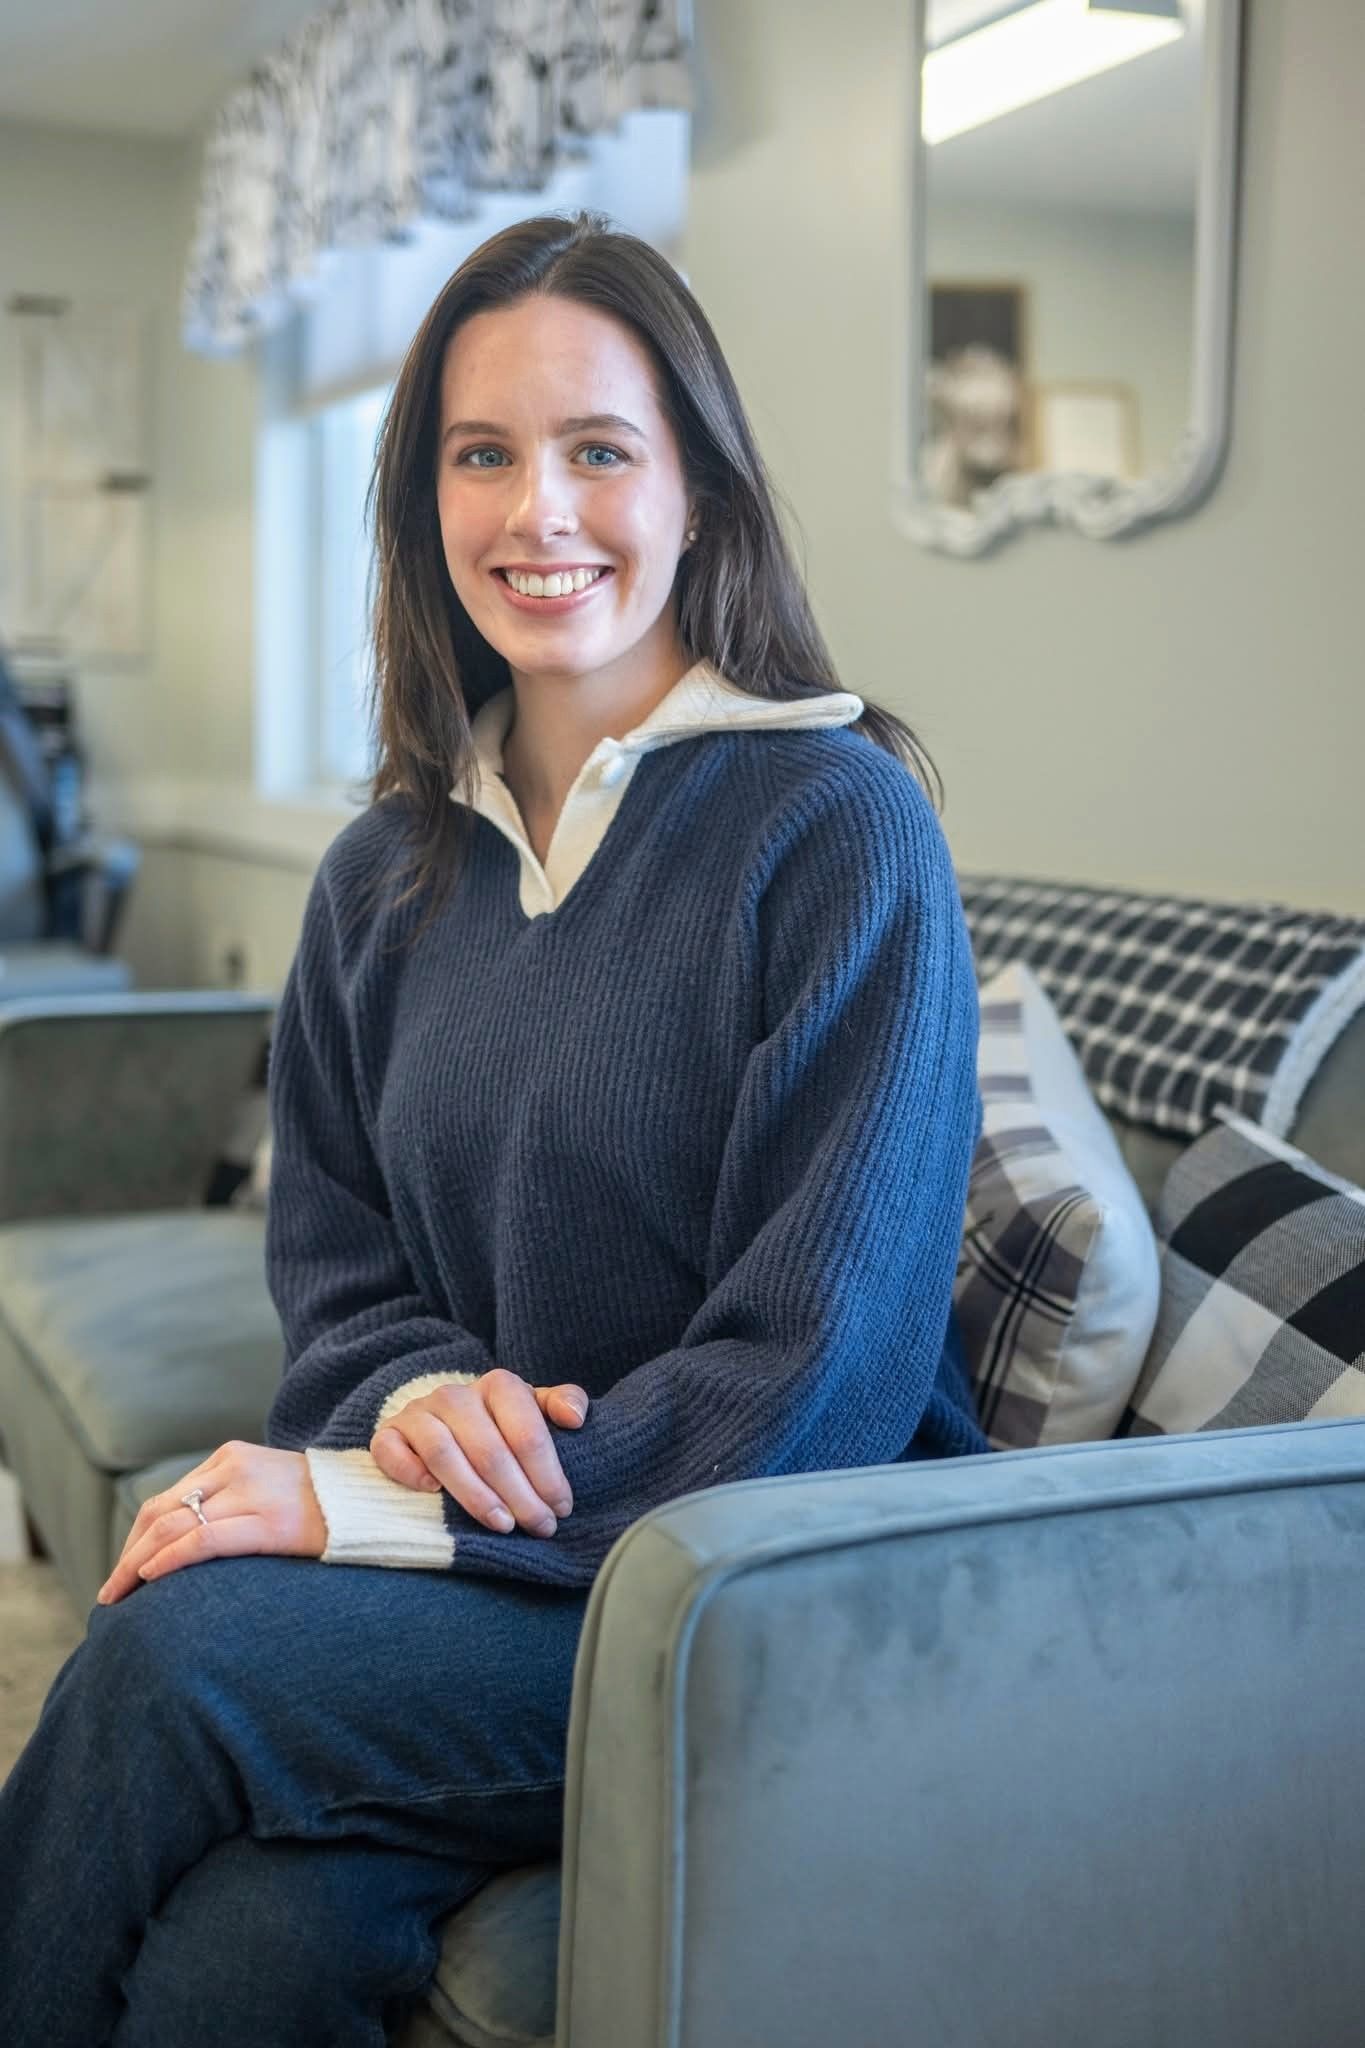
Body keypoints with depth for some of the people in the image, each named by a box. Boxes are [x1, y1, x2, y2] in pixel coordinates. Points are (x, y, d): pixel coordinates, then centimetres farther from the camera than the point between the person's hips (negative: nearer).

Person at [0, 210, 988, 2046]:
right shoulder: (386, 876, 10)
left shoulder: (838, 826, -10)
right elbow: (330, 1254, 13)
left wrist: (373, 1500, -18)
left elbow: (820, 1372, -15)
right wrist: (414, 1393, -11)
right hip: (477, 1556, 4)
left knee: (171, 1654, -25)